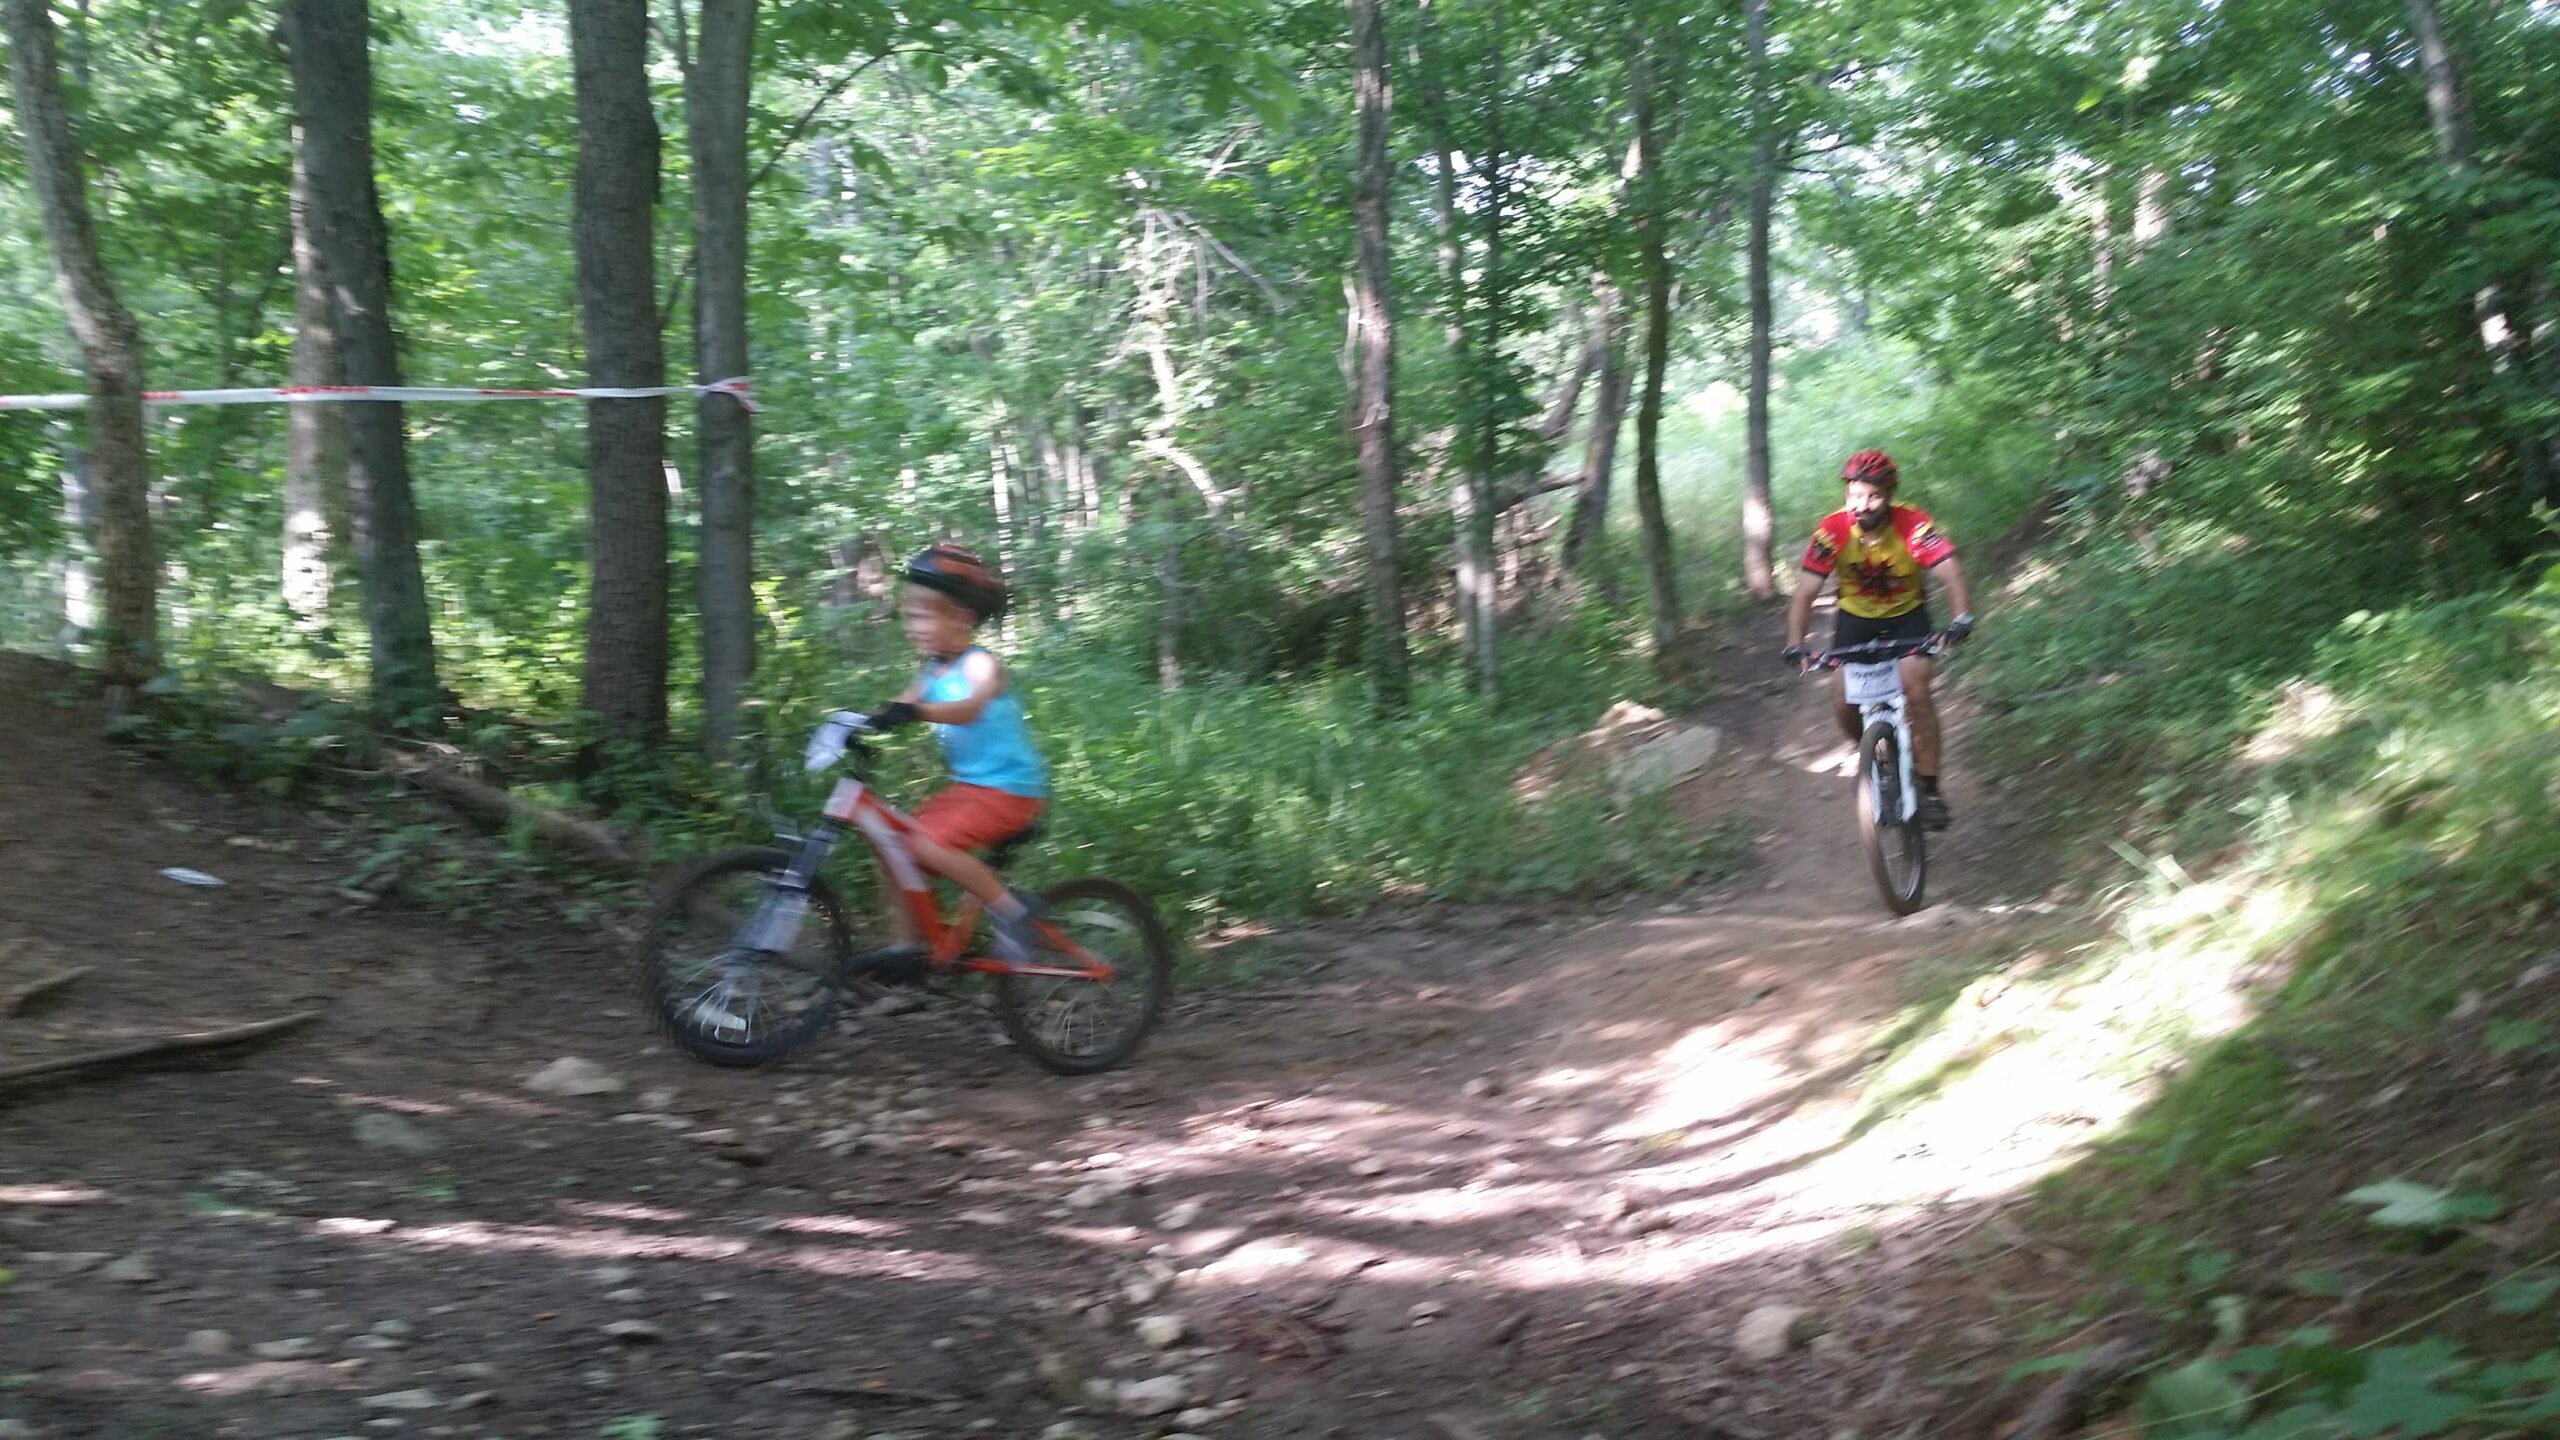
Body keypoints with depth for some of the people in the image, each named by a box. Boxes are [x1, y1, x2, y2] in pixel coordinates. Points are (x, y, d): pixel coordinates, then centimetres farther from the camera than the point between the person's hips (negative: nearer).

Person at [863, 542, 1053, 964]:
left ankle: (1012, 909, -12)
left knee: (931, 845, -25)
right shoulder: (933, 670, 10)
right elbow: (900, 708, 1)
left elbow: (970, 709, -37)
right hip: (968, 785, 9)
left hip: (1009, 787, -9)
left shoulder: (980, 665, -16)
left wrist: (914, 711, -54)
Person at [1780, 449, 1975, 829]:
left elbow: (1950, 573, -35)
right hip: (1856, 616, 2)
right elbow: (1805, 591, -26)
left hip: (1906, 613, -2)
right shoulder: (1832, 530, -25)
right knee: (1843, 703, -10)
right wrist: (1795, 643, -41)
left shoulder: (1913, 524, -27)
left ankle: (1929, 788, -9)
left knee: (1916, 690, -21)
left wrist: (1962, 618, -54)